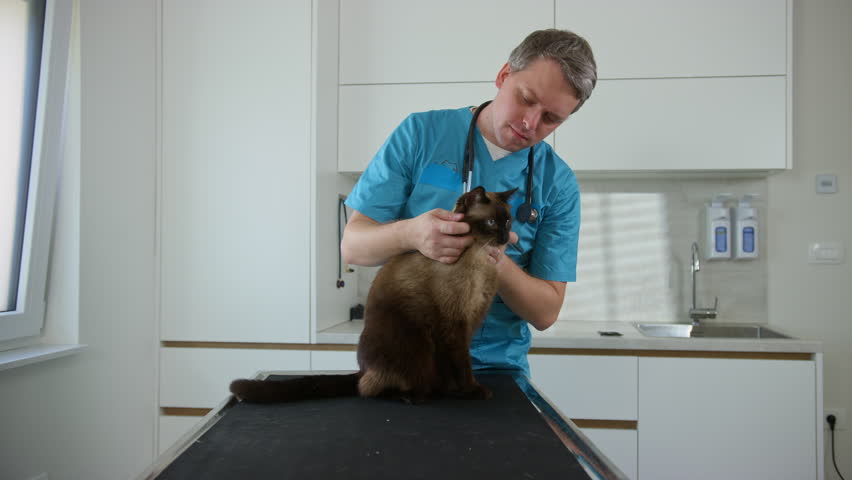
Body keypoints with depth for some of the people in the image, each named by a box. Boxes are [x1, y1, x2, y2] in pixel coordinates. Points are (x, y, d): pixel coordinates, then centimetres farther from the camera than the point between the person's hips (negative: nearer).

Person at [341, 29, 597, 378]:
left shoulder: (559, 186, 0)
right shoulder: (421, 133, -2)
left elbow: (546, 313, -1)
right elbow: (352, 245, -4)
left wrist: (497, 264, -20)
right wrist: (409, 233, -25)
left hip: (495, 363, 1)